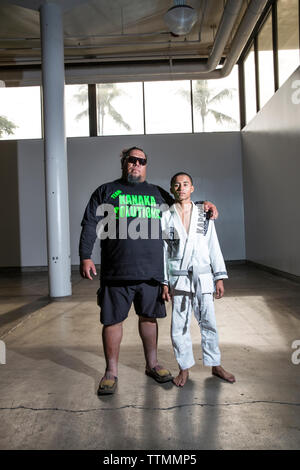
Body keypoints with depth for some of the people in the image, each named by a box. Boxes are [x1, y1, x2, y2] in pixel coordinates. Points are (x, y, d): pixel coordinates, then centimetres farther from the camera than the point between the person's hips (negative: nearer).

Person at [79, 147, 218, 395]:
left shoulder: (157, 193, 17)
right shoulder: (106, 191, 9)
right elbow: (90, 226, 4)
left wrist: (203, 205, 14)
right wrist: (86, 257, -6)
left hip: (152, 271, 3)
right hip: (116, 272, -2)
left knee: (149, 316, 14)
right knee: (113, 320, 4)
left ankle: (152, 363, 32)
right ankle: (111, 371, 21)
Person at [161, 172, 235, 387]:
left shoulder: (204, 214, 8)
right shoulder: (166, 217, 3)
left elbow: (214, 247, 7)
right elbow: (162, 251, 3)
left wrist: (220, 277, 3)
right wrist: (164, 282, -1)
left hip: (203, 276, 1)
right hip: (179, 278, -1)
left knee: (209, 322, 7)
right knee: (179, 325, 3)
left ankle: (216, 365, 25)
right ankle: (185, 368, 20)